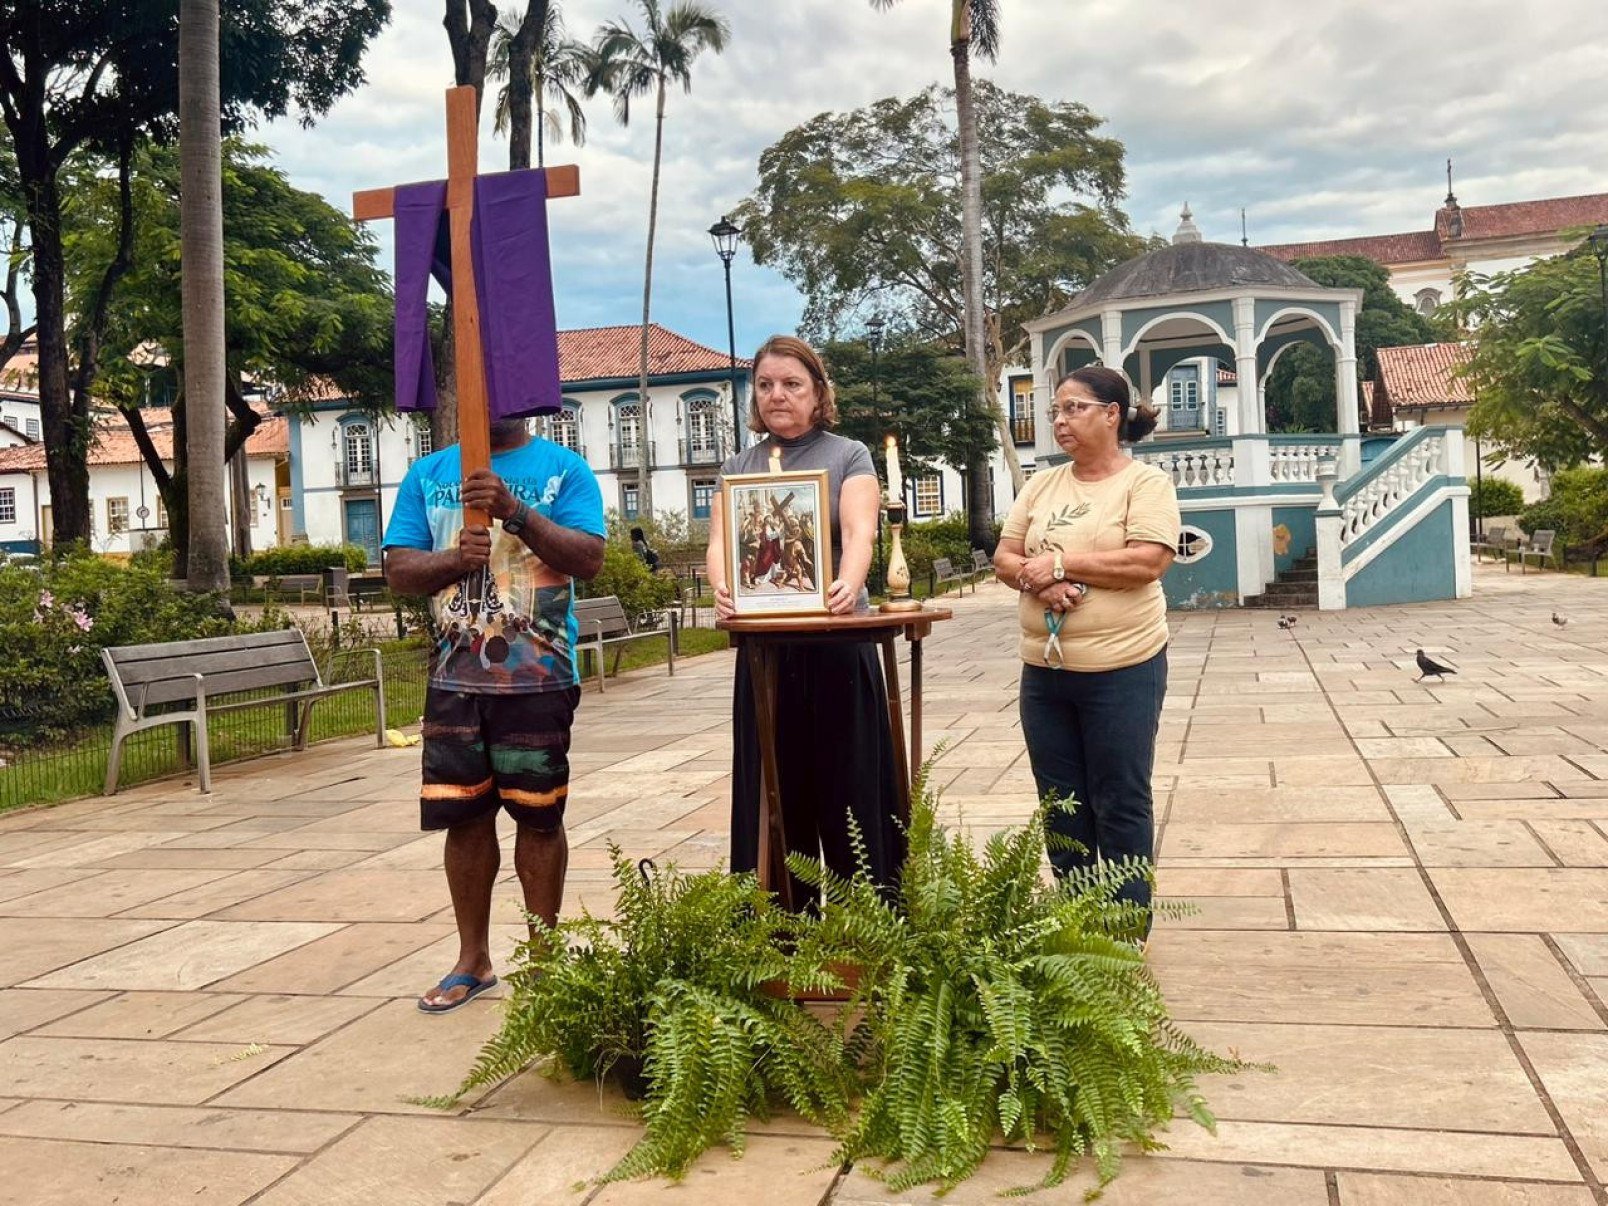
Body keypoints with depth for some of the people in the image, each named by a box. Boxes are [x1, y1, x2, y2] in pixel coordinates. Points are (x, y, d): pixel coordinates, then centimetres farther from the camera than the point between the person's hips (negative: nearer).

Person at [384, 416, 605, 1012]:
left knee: (538, 816, 5)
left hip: (538, 675, -3)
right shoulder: (428, 474, 10)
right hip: (454, 677, 3)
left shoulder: (563, 469, 0)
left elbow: (588, 557, -11)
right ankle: (473, 960, 22)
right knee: (465, 817, 8)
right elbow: (398, 568, 5)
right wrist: (453, 559, -15)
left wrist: (516, 511, -22)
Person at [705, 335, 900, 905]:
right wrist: (723, 589, -23)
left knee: (849, 790, 0)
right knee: (773, 796, 6)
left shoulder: (848, 457, 5)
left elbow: (859, 533, -11)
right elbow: (719, 542, 0)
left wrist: (849, 585, -34)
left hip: (837, 645, -3)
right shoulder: (738, 467, 14)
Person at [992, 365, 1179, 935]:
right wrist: (1039, 581, -13)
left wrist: (1059, 562, -14)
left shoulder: (1145, 482, -5)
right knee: (1061, 804, 14)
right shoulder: (1042, 485, 12)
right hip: (1044, 670, 6)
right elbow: (1005, 560, 9)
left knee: (1119, 805, 4)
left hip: (1122, 671, -6)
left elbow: (1149, 562, -18)